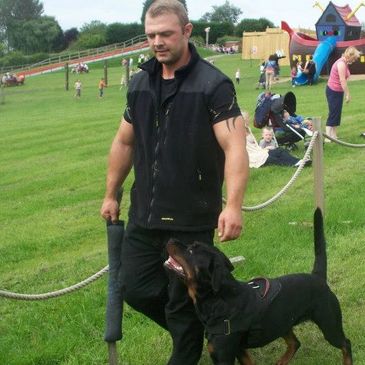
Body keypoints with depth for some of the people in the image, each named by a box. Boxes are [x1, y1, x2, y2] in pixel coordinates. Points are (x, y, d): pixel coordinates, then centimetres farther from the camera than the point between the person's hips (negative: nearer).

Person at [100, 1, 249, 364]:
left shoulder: (213, 85, -13)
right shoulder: (139, 83, 7)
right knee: (135, 288, 13)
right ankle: (193, 329, 38)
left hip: (191, 219, -6)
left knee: (183, 301, 5)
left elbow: (235, 146, -21)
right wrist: (111, 194, 20)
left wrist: (233, 205, -34)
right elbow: (124, 142, 17)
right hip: (144, 213, 6)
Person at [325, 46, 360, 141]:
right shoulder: (341, 63, -19)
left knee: (337, 114, 11)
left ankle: (333, 136, 15)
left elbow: (343, 80, 12)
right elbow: (342, 81, -22)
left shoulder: (344, 63, 12)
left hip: (337, 91, 10)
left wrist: (346, 94, 10)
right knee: (333, 114, -9)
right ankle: (327, 137, -8)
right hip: (333, 92, -10)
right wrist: (347, 94, -18)